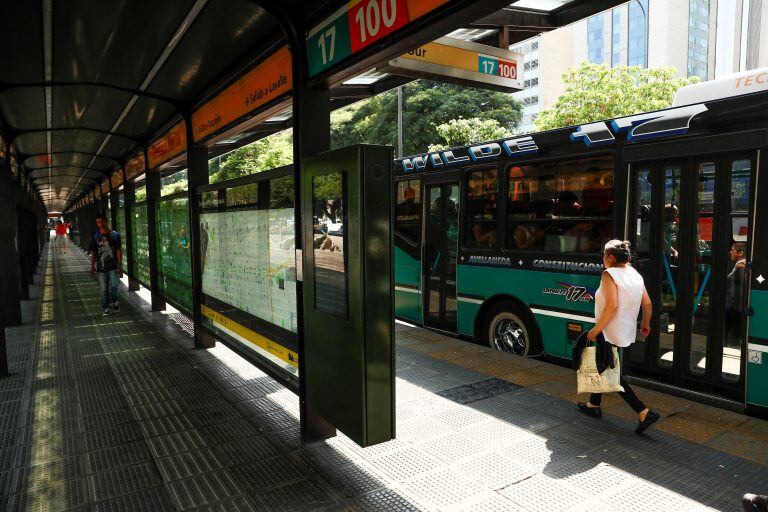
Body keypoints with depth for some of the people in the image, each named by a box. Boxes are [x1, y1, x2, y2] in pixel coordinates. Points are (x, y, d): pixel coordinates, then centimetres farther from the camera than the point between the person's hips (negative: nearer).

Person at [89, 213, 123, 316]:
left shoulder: (114, 235, 1)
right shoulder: (96, 236, 8)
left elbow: (119, 251, -1)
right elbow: (93, 252, 12)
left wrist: (120, 265, -8)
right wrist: (92, 266, 8)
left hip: (113, 266, -2)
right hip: (101, 267, 2)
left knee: (114, 285, -14)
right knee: (104, 288, 5)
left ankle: (114, 300, 15)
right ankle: (105, 308, 15)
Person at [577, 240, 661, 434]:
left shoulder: (609, 274, -18)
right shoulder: (635, 275, 6)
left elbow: (612, 305, -27)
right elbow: (647, 304, 9)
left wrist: (596, 330, -21)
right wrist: (645, 324, 25)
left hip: (610, 334, -9)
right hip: (627, 332, 9)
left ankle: (644, 412, -4)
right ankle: (594, 404, 33)